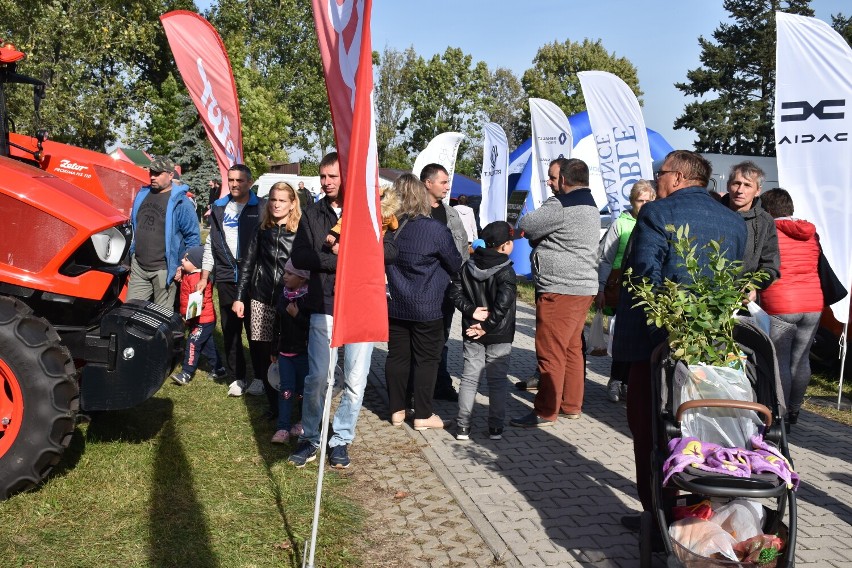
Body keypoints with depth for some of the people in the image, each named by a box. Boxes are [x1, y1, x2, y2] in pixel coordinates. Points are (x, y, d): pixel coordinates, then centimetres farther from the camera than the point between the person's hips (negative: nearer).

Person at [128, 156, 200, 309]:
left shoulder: (180, 202, -10)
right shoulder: (142, 195, 11)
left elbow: (193, 236, -10)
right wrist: (132, 253, 22)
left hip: (163, 270, -6)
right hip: (138, 266, 6)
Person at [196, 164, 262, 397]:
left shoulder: (261, 208, -1)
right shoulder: (219, 208, 12)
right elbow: (211, 243, 16)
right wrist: (204, 276, 14)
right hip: (226, 278, 4)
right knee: (230, 330, 7)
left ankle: (260, 376, 16)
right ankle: (236, 377, 19)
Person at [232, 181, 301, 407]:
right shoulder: (262, 230, 10)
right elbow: (247, 264, 12)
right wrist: (240, 297, 7)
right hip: (261, 301, 4)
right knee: (263, 354, 4)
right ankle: (274, 404, 19)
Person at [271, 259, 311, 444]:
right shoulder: (283, 295, 7)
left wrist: (297, 315, -24)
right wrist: (274, 350, 19)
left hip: (304, 352, -6)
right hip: (284, 351, 6)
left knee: (303, 389, 8)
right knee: (286, 390, 4)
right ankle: (283, 428, 3)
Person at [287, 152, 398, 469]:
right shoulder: (312, 216, 10)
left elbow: (390, 252, -2)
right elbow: (299, 256, -3)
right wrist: (340, 261, -13)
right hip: (324, 307, 0)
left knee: (356, 381, 5)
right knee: (317, 378, 1)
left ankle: (341, 440, 22)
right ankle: (310, 439, 20)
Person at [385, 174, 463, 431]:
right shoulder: (435, 229, -15)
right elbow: (455, 265, -1)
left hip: (394, 305, 4)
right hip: (426, 308, -4)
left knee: (397, 356, 12)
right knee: (426, 359, 6)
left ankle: (397, 409, 21)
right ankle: (423, 415, 12)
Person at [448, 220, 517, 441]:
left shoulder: (467, 267, 3)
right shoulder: (505, 272, -14)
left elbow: (455, 292, -2)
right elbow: (503, 303, -22)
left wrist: (471, 311, -7)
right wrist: (487, 326, -16)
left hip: (472, 334, 4)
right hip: (499, 336, -4)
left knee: (469, 378, 10)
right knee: (498, 380, 7)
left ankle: (463, 425, 10)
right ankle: (496, 427, 11)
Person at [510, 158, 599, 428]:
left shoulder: (561, 206, -16)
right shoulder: (589, 205, 18)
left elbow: (525, 225, -12)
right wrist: (536, 238, 4)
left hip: (560, 290, -10)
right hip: (583, 287, 10)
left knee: (550, 352, -4)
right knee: (572, 348, 16)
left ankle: (545, 412, 2)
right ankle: (571, 405, 24)